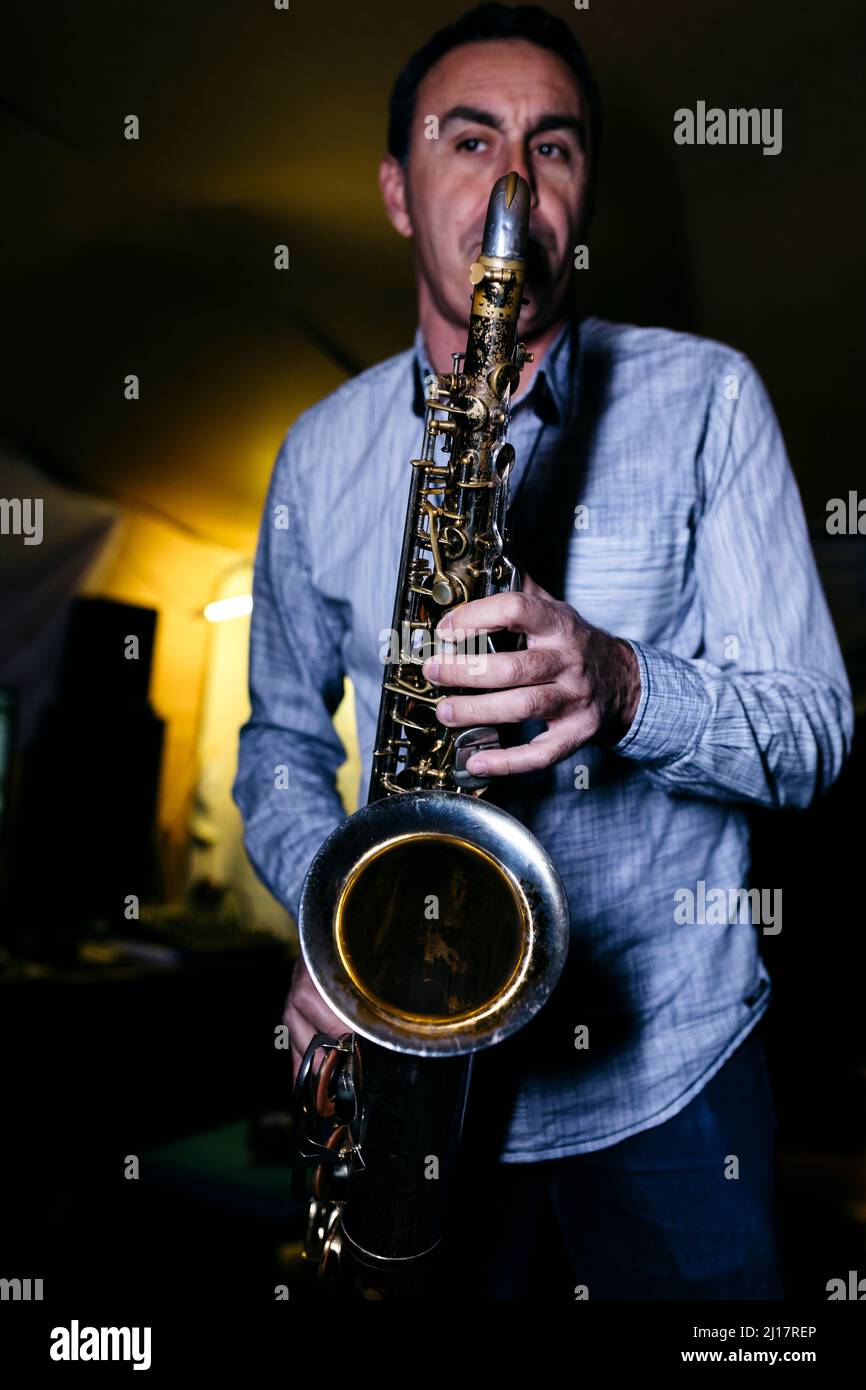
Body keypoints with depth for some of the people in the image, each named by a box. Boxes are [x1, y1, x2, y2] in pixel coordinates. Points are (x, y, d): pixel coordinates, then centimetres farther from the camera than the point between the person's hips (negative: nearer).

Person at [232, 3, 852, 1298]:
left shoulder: (705, 398, -5)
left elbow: (813, 729, -8)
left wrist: (623, 689, -28)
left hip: (668, 1059, -1)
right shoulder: (324, 451, 2)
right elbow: (283, 734, 8)